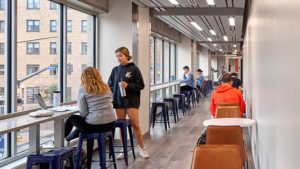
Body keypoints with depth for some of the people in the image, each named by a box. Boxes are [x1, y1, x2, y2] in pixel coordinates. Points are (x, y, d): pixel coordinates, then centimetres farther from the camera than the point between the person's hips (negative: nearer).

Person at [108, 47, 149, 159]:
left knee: (135, 125, -3)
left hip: (131, 101, -4)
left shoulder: (134, 69, -4)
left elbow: (141, 85, -5)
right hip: (118, 101, 4)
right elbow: (110, 85, 13)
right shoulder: (115, 70, 7)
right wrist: (111, 97, -2)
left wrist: (128, 85, -17)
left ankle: (142, 149, 11)